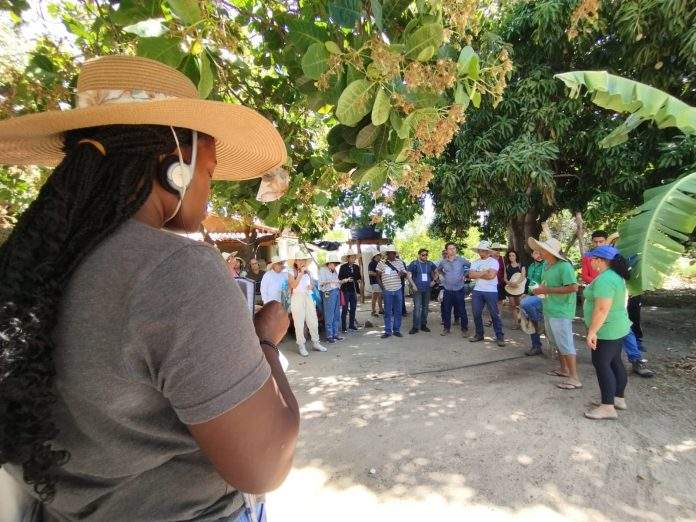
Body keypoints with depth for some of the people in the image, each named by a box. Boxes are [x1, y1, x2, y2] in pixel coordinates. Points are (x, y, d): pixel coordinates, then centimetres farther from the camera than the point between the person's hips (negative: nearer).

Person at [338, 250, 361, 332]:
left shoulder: (356, 267, 10)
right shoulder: (343, 267, -5)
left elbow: (359, 277, 20)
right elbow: (340, 279, -6)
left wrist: (359, 280, -2)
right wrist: (347, 280, -22)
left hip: (354, 290, 5)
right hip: (346, 290, -5)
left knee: (353, 308, 10)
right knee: (345, 309, -4)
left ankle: (351, 324, 23)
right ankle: (343, 327, 3)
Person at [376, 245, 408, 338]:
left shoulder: (399, 262, 6)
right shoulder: (382, 263, 0)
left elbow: (405, 273, 12)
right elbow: (378, 275, 8)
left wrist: (402, 273, -11)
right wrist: (381, 284, -5)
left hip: (398, 290, 2)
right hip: (387, 290, -2)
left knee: (398, 311, 7)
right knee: (388, 312, 3)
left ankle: (396, 330, 18)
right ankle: (388, 331, 11)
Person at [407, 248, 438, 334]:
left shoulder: (430, 264, 8)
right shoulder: (414, 264, -3)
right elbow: (409, 275, -3)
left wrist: (434, 280, 9)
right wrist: (413, 285, -10)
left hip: (427, 289, 4)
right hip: (417, 289, -4)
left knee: (425, 307, 11)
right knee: (417, 307, -10)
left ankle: (423, 325, 22)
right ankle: (415, 327, -5)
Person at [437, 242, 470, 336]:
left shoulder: (461, 260, -4)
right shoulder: (443, 262, 4)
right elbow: (439, 270, 23)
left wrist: (465, 275, 1)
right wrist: (444, 275, 9)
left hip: (459, 289, -2)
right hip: (447, 290, 2)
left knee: (462, 310, 3)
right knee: (447, 310, 8)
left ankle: (464, 329, 15)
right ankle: (446, 328, 20)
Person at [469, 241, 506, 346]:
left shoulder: (493, 261, -2)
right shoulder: (475, 262, 11)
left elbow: (491, 275, -17)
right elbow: (471, 275, -4)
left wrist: (478, 274, -7)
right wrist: (485, 272, -10)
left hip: (491, 291, -4)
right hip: (477, 291, 5)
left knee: (494, 314, 0)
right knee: (476, 314, 8)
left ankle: (500, 336, 10)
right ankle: (479, 334, 22)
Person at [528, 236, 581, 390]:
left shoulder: (564, 266, -19)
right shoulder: (547, 265, 8)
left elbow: (573, 287, -26)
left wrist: (547, 290, -22)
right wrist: (540, 289, 2)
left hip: (560, 312, -10)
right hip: (549, 310, 10)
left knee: (565, 344, -4)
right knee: (556, 342, 20)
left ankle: (574, 379, 5)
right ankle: (564, 369, 35)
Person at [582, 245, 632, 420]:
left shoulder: (604, 280, -24)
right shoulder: (617, 276, 10)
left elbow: (602, 309, -29)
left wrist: (592, 331, -25)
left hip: (606, 331, -10)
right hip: (617, 328, 10)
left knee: (602, 364, -4)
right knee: (615, 362, 17)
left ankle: (608, 407, 3)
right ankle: (619, 399, 29)